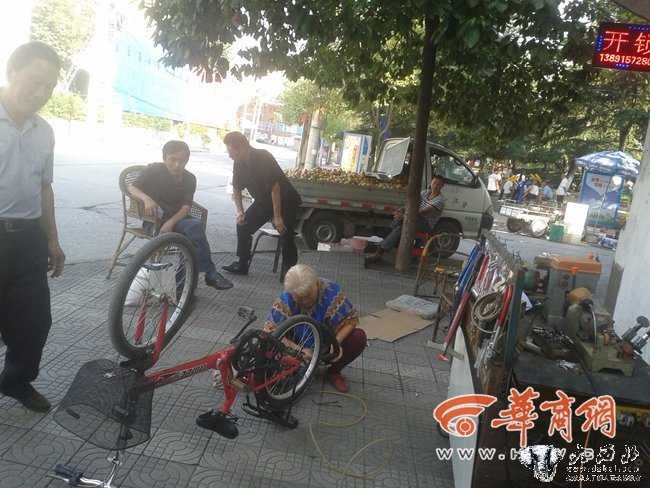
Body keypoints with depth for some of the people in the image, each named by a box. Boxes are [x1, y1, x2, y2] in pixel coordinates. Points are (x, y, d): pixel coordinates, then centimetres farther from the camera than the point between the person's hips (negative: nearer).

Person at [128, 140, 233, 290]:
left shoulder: (190, 179, -3)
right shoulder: (154, 170, -11)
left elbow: (185, 208, -7)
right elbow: (131, 188, -7)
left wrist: (170, 223, -26)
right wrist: (146, 198, -28)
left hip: (177, 218, 4)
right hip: (155, 220, -4)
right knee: (195, 226, -28)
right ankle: (210, 274, -23)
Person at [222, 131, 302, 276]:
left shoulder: (263, 158, -28)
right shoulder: (239, 163, -6)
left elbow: (275, 188, -30)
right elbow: (236, 188, 7)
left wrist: (277, 216, -28)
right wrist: (240, 211, -5)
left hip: (285, 201, -7)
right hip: (263, 201, 7)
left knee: (285, 234, -21)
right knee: (243, 225, -2)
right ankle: (242, 265, 9)